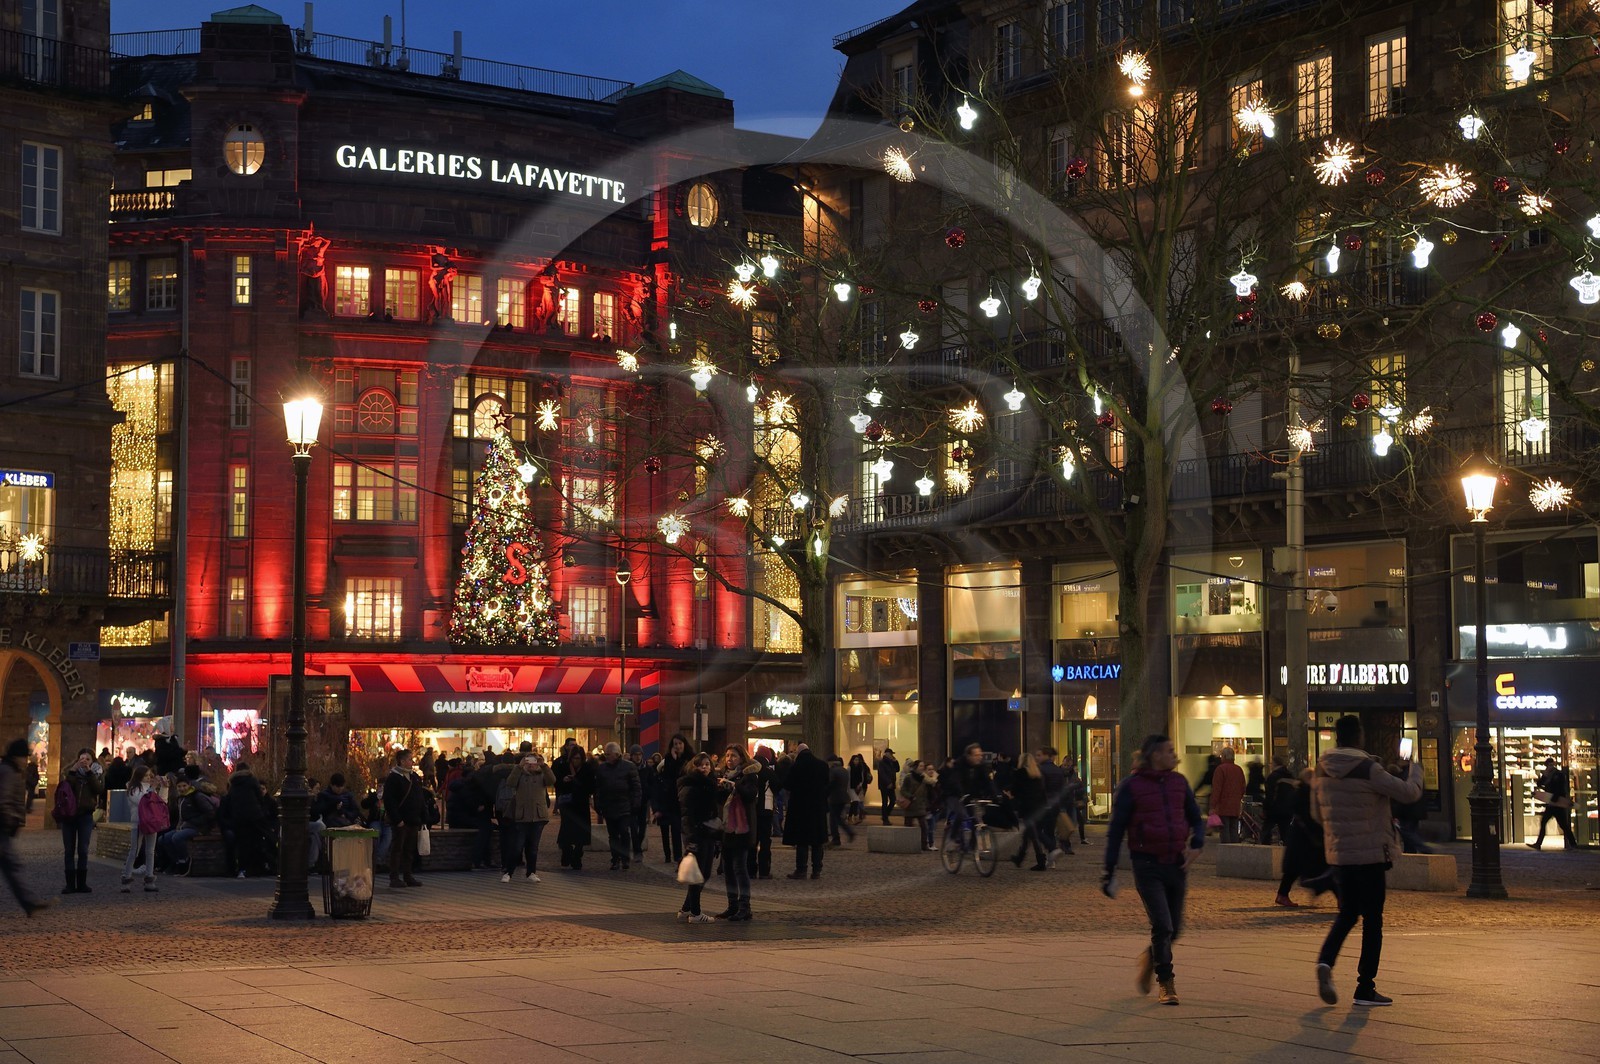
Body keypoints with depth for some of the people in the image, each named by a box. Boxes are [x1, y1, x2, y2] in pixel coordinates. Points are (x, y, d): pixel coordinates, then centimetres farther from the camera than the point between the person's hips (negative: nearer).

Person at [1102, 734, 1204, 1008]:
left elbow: (1196, 818, 18)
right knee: (1162, 925, -11)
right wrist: (1109, 869, -3)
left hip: (1177, 864, 5)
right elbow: (1116, 830, -2)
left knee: (1175, 928, 9)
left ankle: (1151, 958, 38)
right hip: (1148, 865, -5)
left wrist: (1196, 845, -1)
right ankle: (1166, 984, 3)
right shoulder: (1131, 786, -5)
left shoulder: (1179, 782, 9)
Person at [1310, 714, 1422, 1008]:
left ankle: (1325, 961, -6)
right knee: (1372, 919, 5)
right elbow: (1410, 792, -13)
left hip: (1338, 853, 5)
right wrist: (1414, 769, 7)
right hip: (1370, 854, -5)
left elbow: (1317, 814, 12)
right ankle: (1365, 988, 7)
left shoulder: (1321, 770, 2)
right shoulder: (1367, 770, -16)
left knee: (1347, 913, 19)